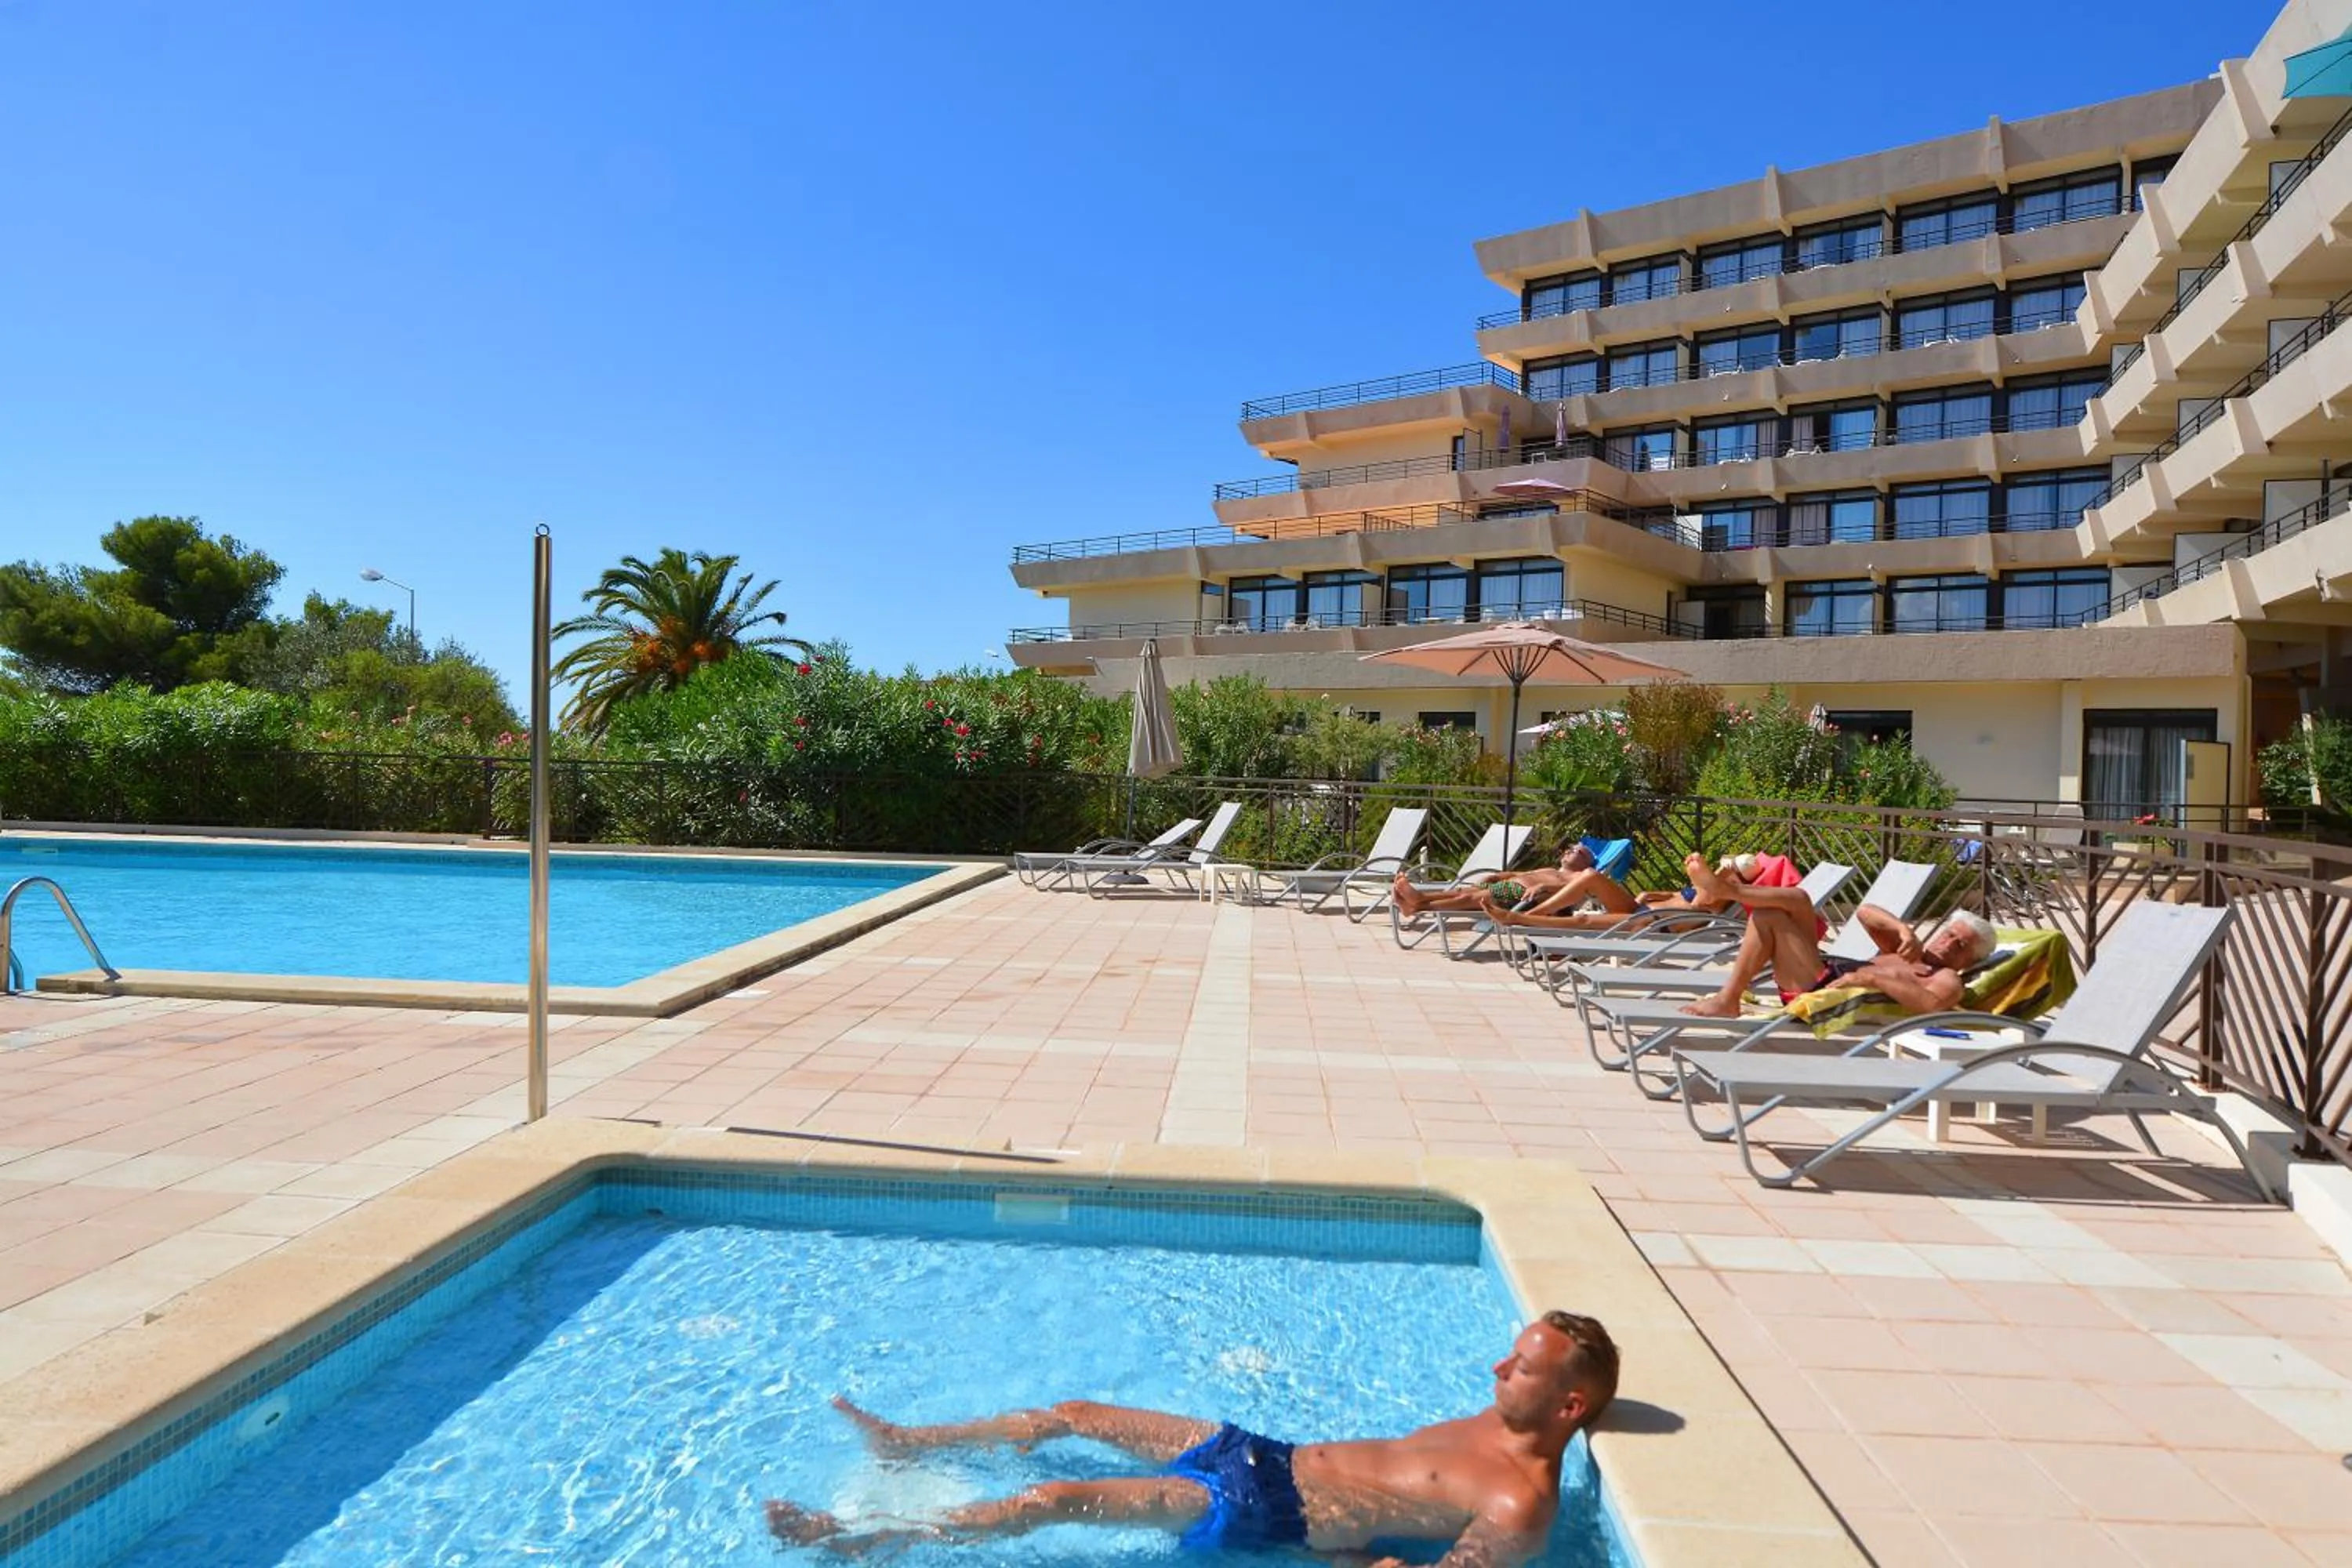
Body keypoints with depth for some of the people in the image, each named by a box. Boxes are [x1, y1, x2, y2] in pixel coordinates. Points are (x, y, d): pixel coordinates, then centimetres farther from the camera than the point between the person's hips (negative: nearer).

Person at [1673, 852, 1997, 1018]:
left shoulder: (1947, 980, 6)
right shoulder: (1907, 949, 29)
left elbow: (1930, 1004, -18)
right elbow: (1864, 912, 21)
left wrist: (1872, 976, -20)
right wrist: (1904, 929, 5)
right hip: (1821, 979, 7)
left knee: (1770, 918, -17)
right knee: (1797, 900, -2)